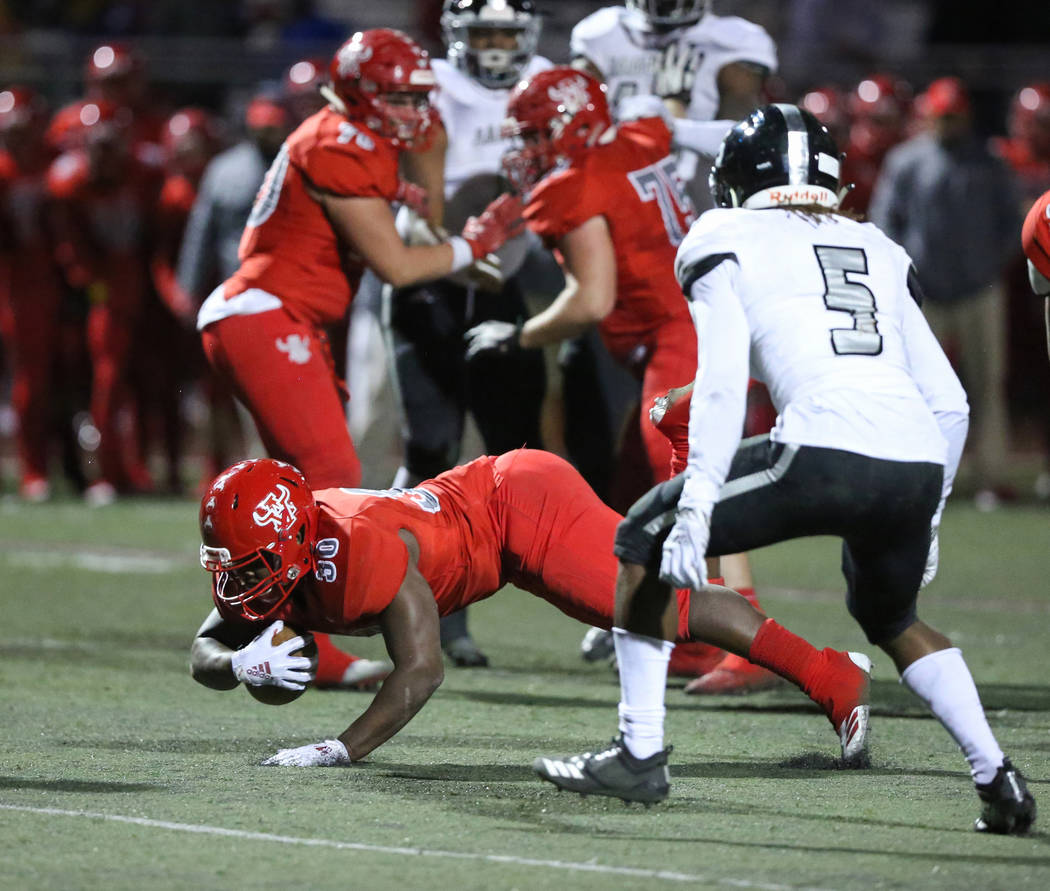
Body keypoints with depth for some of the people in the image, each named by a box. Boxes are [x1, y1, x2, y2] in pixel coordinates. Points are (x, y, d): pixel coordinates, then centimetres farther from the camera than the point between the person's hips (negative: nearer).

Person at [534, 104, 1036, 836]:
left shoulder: (729, 243, 14)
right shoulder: (881, 254, 29)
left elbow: (722, 384, -1)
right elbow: (950, 404, 25)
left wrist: (697, 509, -5)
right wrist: (926, 516, 35)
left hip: (825, 452, -5)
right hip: (919, 465, 5)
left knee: (646, 540, 16)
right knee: (891, 616, 33)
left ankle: (641, 755, 11)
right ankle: (997, 775, 17)